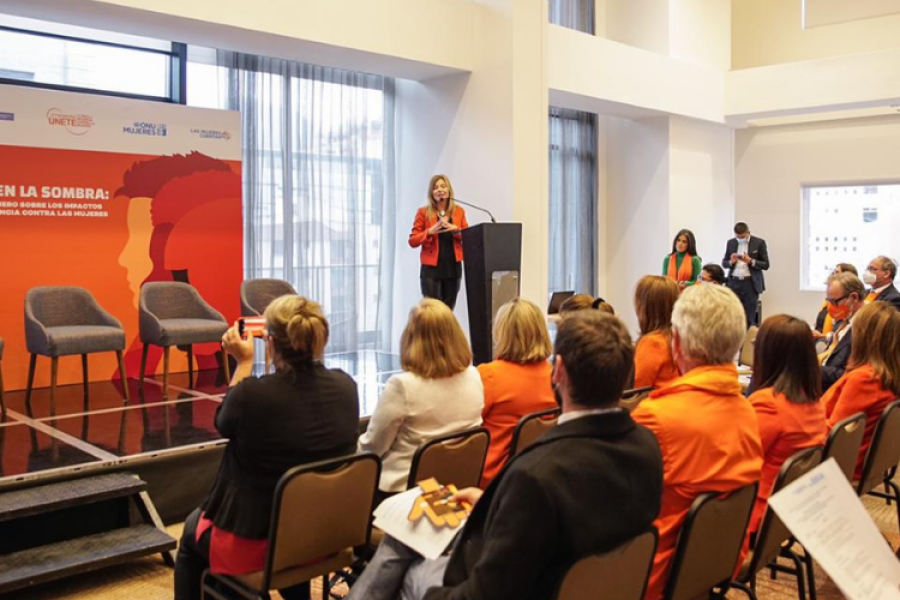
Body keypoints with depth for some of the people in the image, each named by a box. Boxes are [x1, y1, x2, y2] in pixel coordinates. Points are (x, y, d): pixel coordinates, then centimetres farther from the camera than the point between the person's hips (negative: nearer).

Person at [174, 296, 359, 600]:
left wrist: (244, 362, 4)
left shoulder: (252, 394, -26)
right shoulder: (345, 385, -13)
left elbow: (224, 423, -3)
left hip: (250, 544, -4)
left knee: (192, 530, 29)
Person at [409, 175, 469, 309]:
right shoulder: (423, 212, 1)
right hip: (431, 268, -3)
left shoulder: (459, 211, 9)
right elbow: (413, 241, -1)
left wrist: (456, 230, -9)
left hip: (453, 267, 3)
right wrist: (431, 231, -16)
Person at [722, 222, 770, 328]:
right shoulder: (731, 243, 10)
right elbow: (724, 263, 13)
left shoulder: (759, 243, 0)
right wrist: (731, 262, -9)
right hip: (734, 283, 3)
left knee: (749, 318, -2)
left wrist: (751, 261, -17)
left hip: (751, 283, -3)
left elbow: (766, 265, -1)